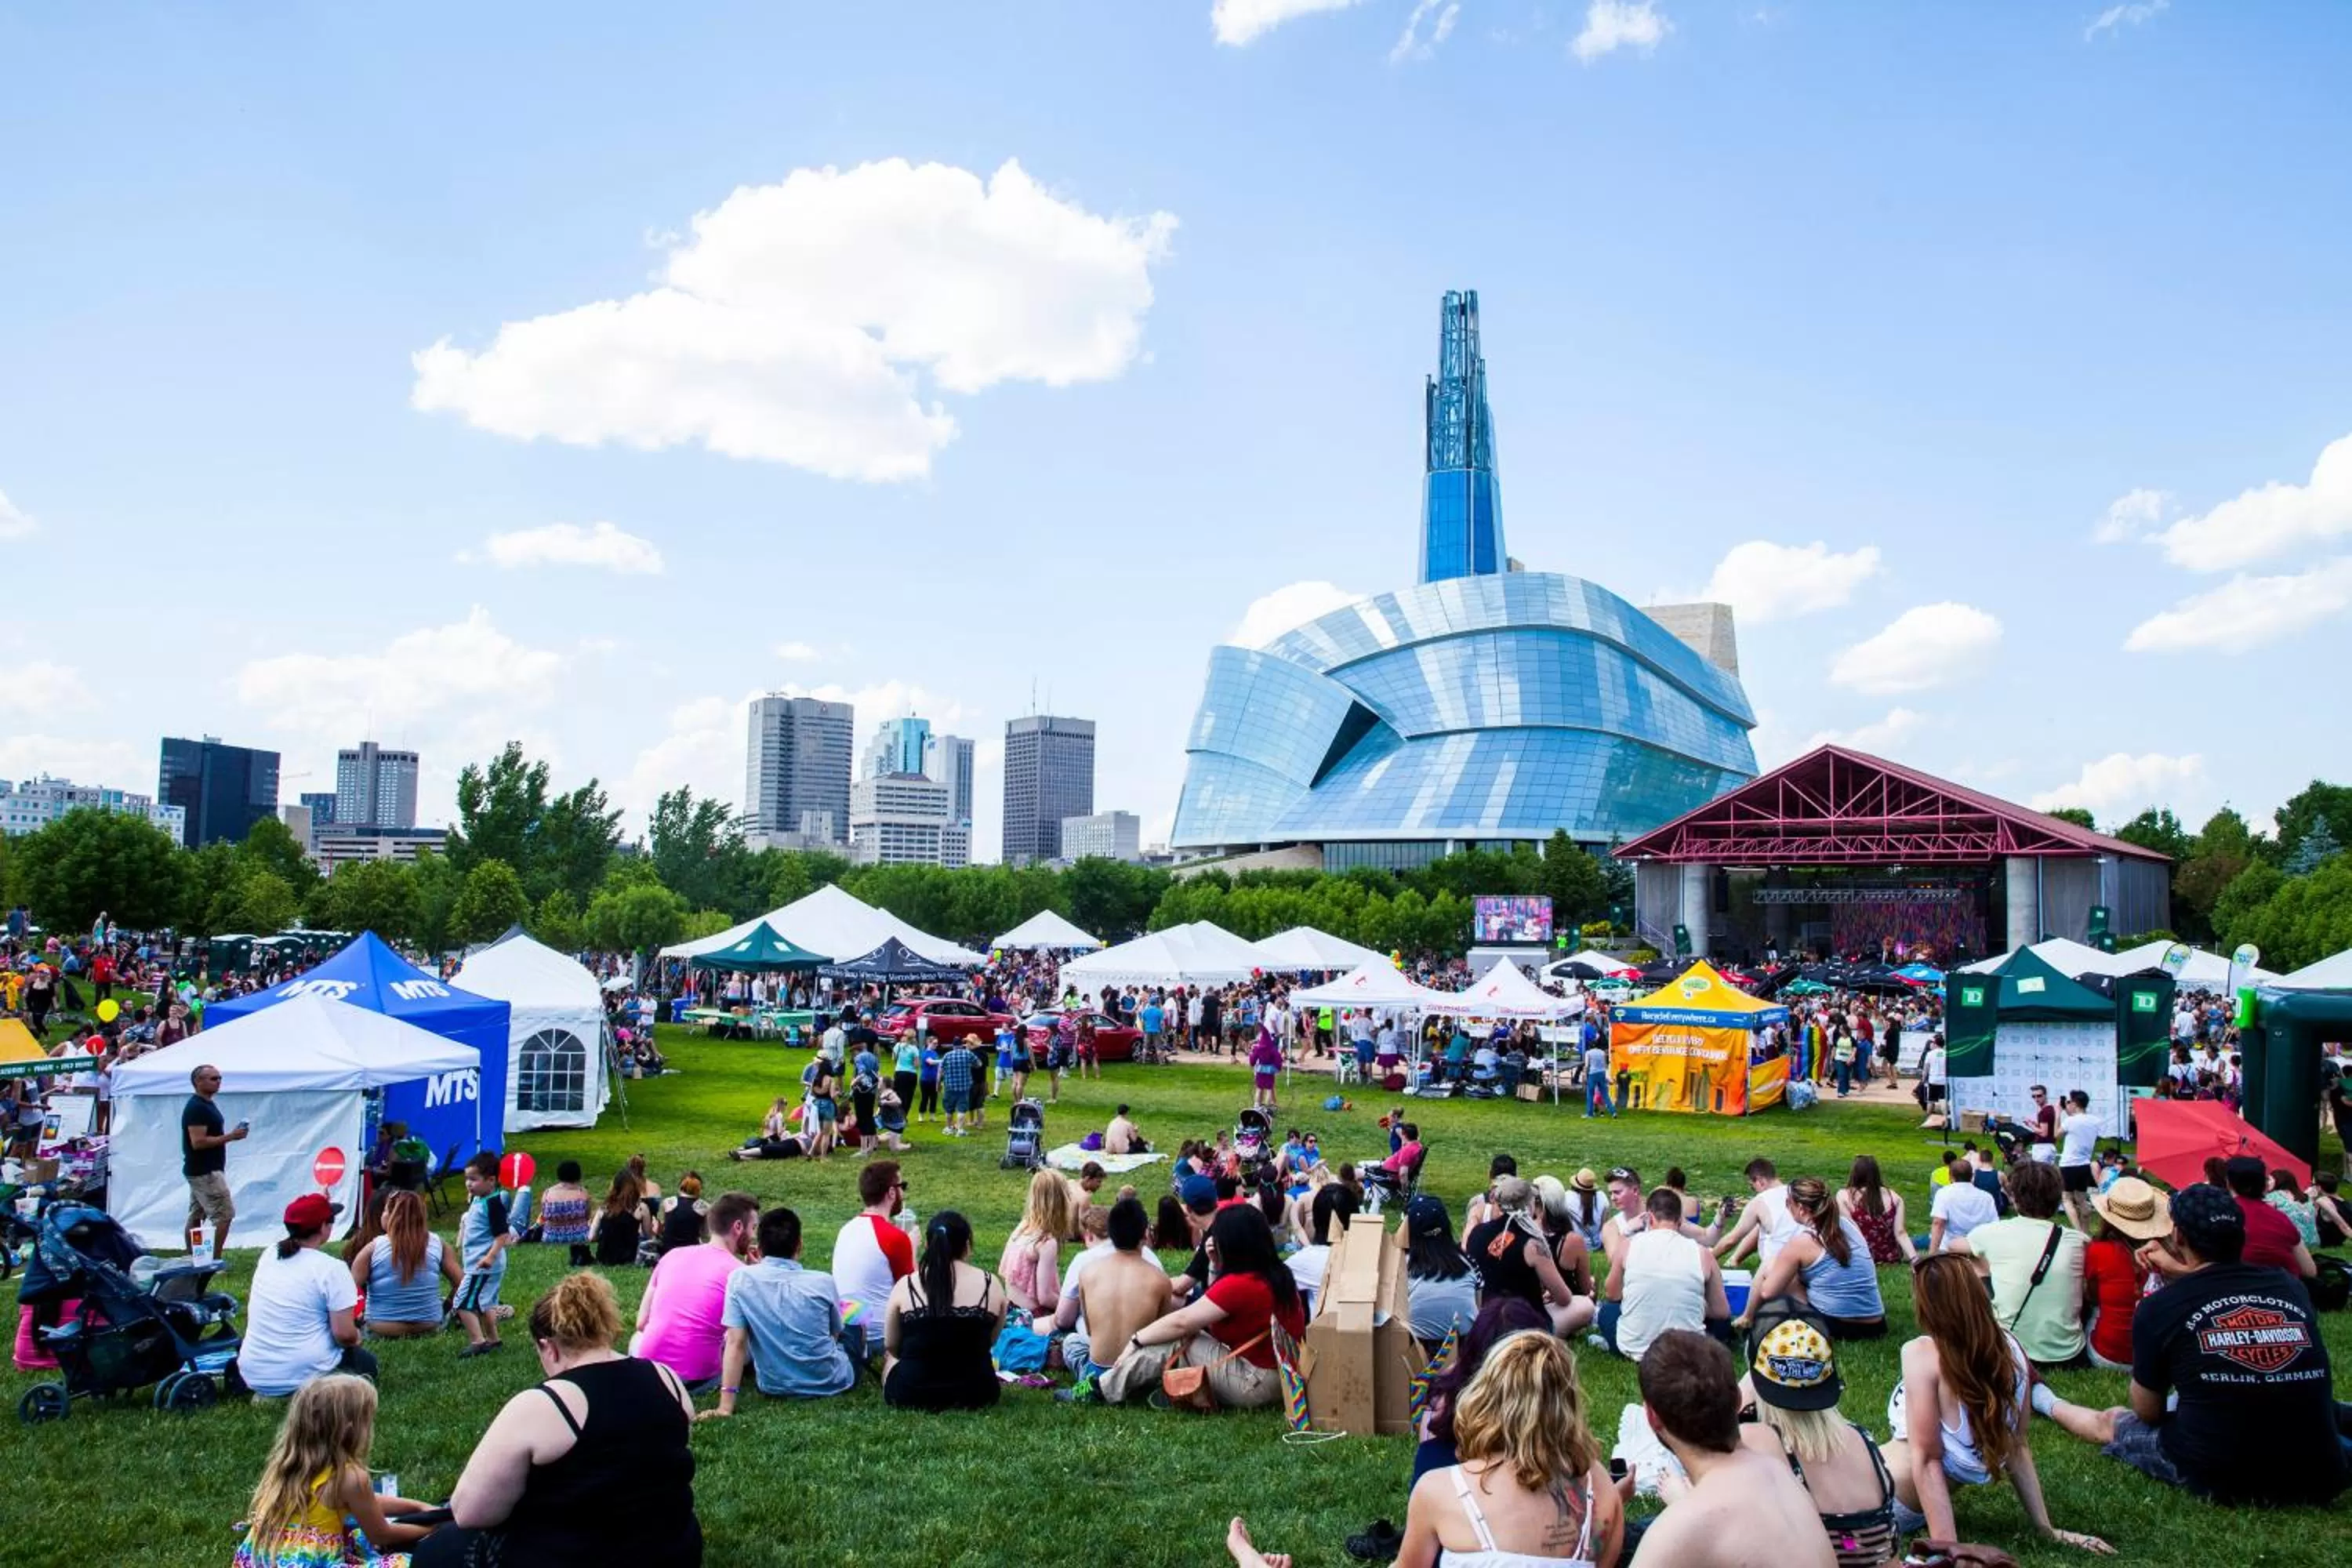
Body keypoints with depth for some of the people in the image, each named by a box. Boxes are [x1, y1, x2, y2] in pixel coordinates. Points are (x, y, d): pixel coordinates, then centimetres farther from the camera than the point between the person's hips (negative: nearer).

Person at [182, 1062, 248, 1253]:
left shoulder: (207, 1104, 14)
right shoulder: (197, 1108, -18)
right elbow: (198, 1142, -24)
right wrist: (230, 1137, -22)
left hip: (200, 1171, 10)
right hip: (205, 1172, -10)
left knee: (196, 1216, 13)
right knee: (224, 1214, -11)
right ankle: (214, 1260, -10)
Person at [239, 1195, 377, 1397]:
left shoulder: (268, 1256, 2)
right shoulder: (331, 1269, -17)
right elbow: (344, 1334, -18)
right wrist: (355, 1338, 5)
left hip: (253, 1376, 7)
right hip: (303, 1375, -7)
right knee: (367, 1363, 24)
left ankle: (269, 1394, 10)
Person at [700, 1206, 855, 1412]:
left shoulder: (740, 1278, -12)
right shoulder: (823, 1282, -11)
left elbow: (735, 1343, -17)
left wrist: (725, 1406, -17)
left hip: (775, 1387, 1)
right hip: (831, 1383, -1)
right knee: (856, 1328, 31)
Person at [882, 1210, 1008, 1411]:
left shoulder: (905, 1286, -7)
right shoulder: (991, 1284, -4)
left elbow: (890, 1346, 6)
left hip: (910, 1395, -1)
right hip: (976, 1396, 1)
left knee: (889, 1358, 32)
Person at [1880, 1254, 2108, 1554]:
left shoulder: (1922, 1353, -25)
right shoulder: (2010, 1347, -5)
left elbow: (1926, 1460, -25)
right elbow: (2017, 1447, 2)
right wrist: (2046, 1528, 10)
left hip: (1897, 1504, -8)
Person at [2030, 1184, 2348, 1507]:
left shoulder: (2160, 1307, -10)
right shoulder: (2292, 1289, 0)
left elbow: (2147, 1412, 3)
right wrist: (2190, 1276, 30)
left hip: (2219, 1481, -3)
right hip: (2319, 1482, 4)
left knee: (2112, 1422, 25)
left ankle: (2047, 1403, 52)